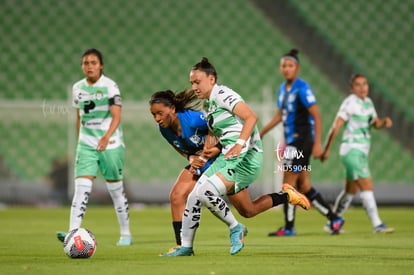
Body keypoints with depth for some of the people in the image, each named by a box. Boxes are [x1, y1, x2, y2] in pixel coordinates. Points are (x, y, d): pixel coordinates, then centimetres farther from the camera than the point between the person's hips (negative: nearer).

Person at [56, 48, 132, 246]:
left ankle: (125, 234, 19)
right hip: (86, 145, 3)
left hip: (110, 143, -3)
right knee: (81, 187, -12)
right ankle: (73, 234, -20)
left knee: (115, 189, 5)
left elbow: (116, 117, -15)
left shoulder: (109, 86, -8)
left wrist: (106, 137, -30)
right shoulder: (78, 88, 7)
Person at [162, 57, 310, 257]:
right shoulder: (209, 104, 18)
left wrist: (239, 144, -31)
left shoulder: (222, 94, -10)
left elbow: (251, 117, -21)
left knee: (205, 192, -20)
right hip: (228, 157, 9)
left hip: (245, 157, -9)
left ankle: (235, 228, -3)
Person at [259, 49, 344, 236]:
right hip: (291, 141, 9)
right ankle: (334, 219, 15)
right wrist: (261, 132, 24)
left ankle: (289, 227, 1)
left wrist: (317, 143, -21)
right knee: (304, 186, 8)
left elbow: (316, 116, -16)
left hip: (302, 140, -9)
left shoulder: (302, 89, -14)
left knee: (289, 182, -6)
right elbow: (280, 115, 24)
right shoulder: (283, 88, 12)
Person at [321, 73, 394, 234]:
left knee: (350, 191, 14)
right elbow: (336, 127, -14)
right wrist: (327, 149, -15)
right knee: (367, 186, -14)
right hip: (352, 150, -9)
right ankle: (377, 225, -16)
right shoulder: (350, 103, -12)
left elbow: (375, 123, 21)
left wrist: (384, 121, -2)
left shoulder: (368, 102, 12)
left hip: (361, 152, 9)